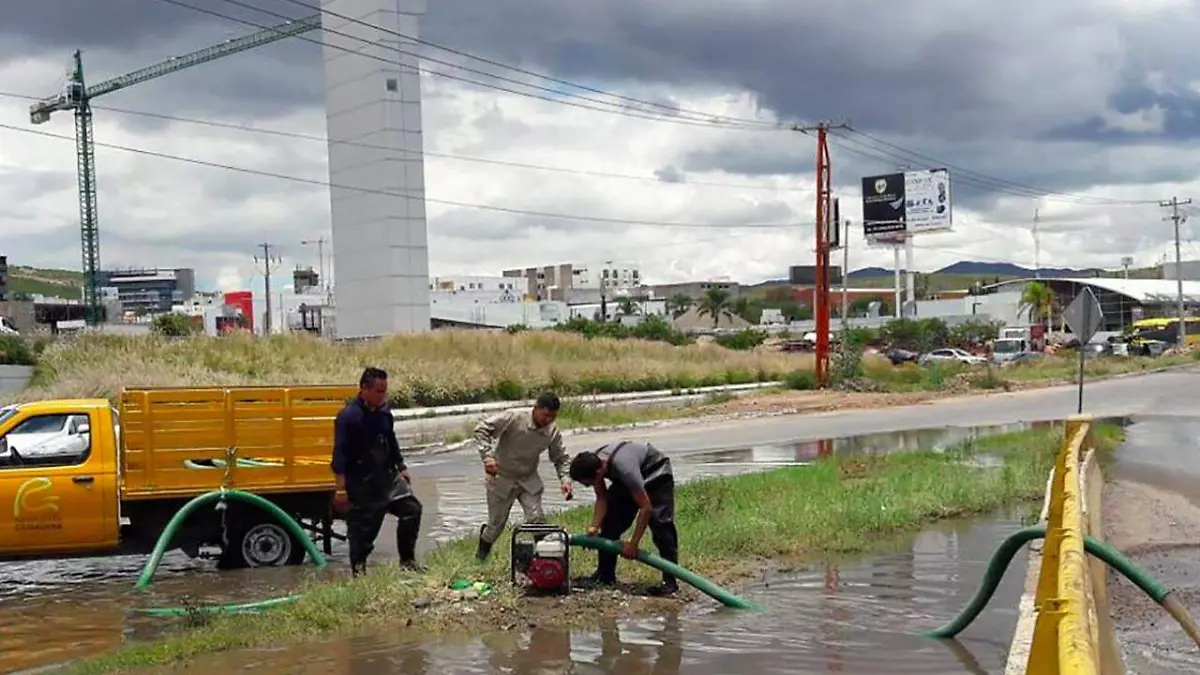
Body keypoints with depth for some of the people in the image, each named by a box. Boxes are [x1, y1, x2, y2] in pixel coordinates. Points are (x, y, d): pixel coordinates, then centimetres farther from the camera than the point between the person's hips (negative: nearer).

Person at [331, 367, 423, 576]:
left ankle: (407, 559, 11)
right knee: (362, 528, 1)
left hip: (387, 476, 7)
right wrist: (341, 489, -20)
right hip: (361, 484, -6)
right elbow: (340, 455, -17)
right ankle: (358, 569, 18)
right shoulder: (348, 416, -16)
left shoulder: (384, 412, 6)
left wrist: (401, 468, 21)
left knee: (411, 508, -2)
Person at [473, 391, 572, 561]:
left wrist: (565, 479, -17)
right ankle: (484, 543, 42)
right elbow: (482, 428, -24)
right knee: (497, 522, 9)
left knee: (537, 519, -10)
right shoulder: (514, 418, -26)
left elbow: (561, 458, 0)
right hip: (501, 477, -3)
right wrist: (487, 456, -32)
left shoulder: (553, 432, -13)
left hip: (529, 480, 3)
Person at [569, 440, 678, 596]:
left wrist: (633, 543, -35)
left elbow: (646, 507, -38)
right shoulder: (593, 464, -23)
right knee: (610, 520, 0)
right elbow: (602, 498, -10)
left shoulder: (623, 468, -43)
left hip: (656, 473, -7)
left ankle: (670, 581, -20)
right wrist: (594, 526, -23)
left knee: (660, 522, -21)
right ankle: (605, 574, 9)